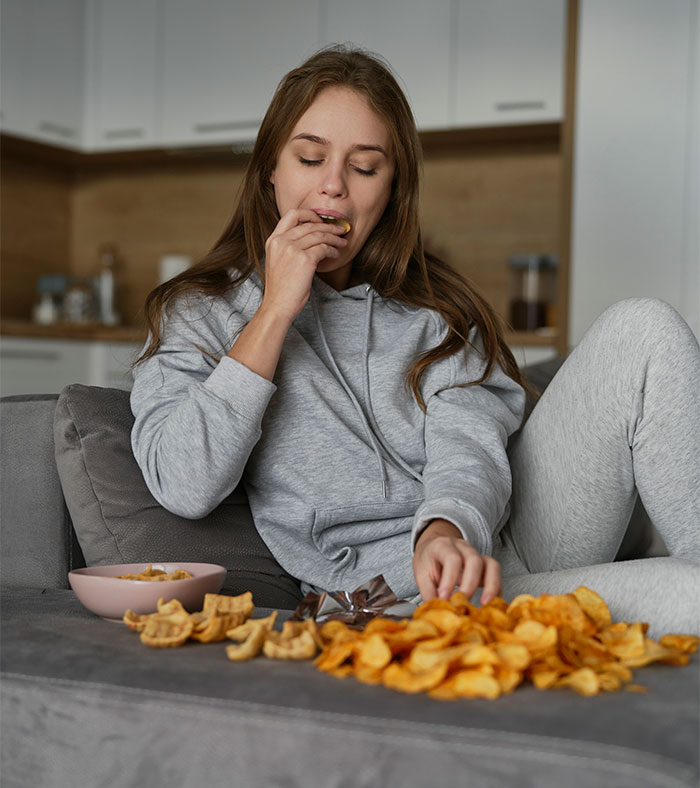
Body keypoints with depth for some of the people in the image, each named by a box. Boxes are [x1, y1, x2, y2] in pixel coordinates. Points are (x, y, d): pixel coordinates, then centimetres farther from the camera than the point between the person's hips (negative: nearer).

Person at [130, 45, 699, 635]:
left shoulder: (434, 307, 16)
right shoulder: (199, 314, 10)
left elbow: (468, 447, -4)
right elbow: (182, 487, -8)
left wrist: (448, 530, -28)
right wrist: (276, 311, -7)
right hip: (388, 594, -4)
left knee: (644, 329, -14)